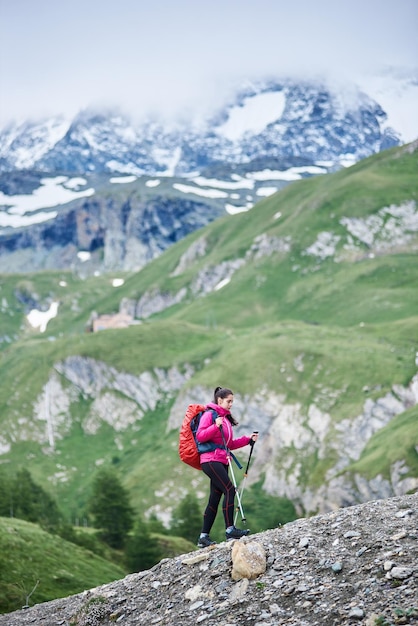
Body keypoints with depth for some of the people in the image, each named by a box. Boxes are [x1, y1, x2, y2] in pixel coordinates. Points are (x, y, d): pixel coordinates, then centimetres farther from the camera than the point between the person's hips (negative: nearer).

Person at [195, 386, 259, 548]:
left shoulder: (226, 418, 22)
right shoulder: (209, 415, -4)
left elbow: (229, 444, 23)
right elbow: (200, 436, -13)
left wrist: (248, 439, 14)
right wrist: (215, 426, -24)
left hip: (222, 461, 9)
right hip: (210, 459, -9)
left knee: (215, 499, 6)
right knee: (229, 489, -19)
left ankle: (204, 537, 8)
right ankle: (230, 529, -18)